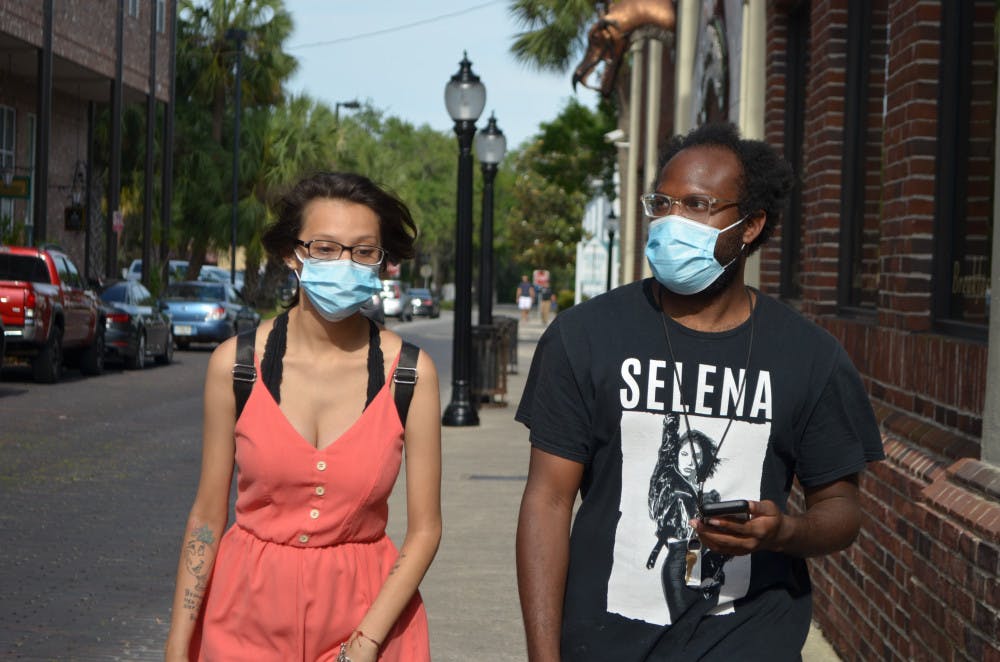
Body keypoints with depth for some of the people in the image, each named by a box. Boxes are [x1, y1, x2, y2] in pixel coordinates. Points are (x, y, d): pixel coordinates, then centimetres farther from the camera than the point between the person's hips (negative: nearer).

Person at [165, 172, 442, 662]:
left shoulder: (410, 374, -7)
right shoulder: (235, 363, -6)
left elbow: (424, 529, -6)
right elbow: (207, 516, -1)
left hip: (368, 609, 0)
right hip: (249, 616, 1)